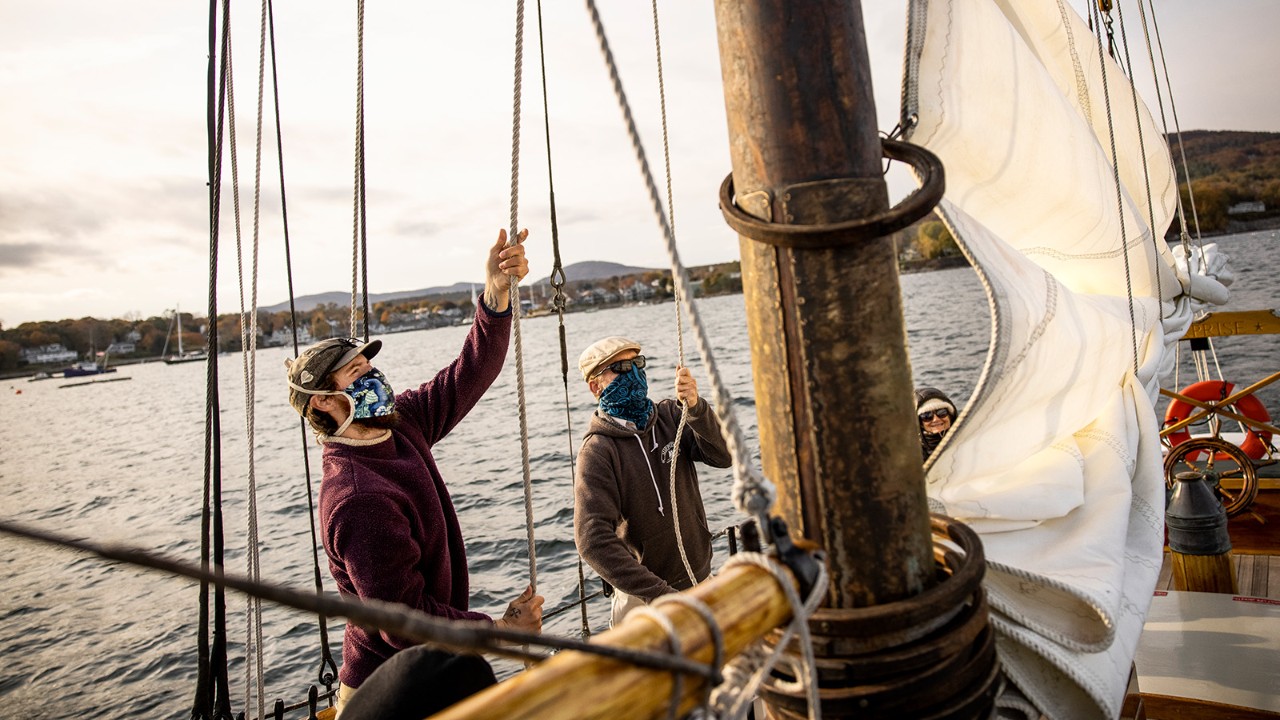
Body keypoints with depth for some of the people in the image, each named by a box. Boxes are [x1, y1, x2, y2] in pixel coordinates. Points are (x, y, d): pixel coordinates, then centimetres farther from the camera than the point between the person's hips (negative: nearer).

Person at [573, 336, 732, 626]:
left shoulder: (670, 416, -1)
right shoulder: (597, 452, -17)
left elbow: (724, 456, -13)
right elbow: (594, 540, -24)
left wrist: (695, 407, -29)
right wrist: (659, 594, -27)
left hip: (701, 578, 5)